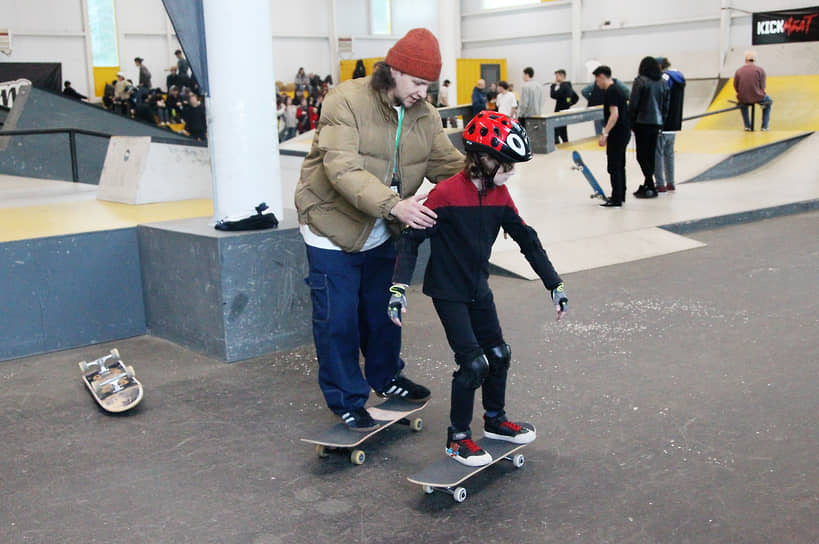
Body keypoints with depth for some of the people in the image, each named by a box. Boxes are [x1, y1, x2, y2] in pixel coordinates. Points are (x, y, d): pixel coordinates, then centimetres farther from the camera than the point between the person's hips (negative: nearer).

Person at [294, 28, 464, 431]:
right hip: (334, 228, -6)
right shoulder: (347, 100, -21)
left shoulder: (424, 116, 0)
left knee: (384, 311, 19)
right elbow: (343, 169, -32)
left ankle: (386, 377, 42)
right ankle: (346, 400, 18)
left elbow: (451, 166, -1)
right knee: (338, 319, 1)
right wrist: (394, 204, -44)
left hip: (382, 235, 6)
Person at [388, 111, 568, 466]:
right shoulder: (446, 194, -22)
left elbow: (527, 239, 6)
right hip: (448, 292, -7)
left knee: (498, 354, 13)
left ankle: (495, 420, 36)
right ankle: (457, 438, 7)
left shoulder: (499, 195, -2)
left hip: (479, 288, 7)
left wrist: (555, 285, 7)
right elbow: (411, 239, -19)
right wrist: (399, 287, -27)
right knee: (474, 362, -11)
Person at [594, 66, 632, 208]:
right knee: (620, 165, 17)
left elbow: (614, 114, -25)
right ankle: (620, 195, 26)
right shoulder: (619, 87, 15)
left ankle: (616, 199, -3)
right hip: (625, 132, 10)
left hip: (617, 133, -10)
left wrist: (605, 134, -27)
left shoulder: (611, 91, -16)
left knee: (614, 167, -5)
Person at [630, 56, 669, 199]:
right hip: (657, 123, 6)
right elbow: (666, 104, 10)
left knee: (642, 156, -3)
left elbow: (633, 103, -10)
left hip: (642, 122, -6)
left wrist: (631, 121, 0)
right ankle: (647, 185, 16)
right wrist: (662, 120, 16)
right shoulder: (663, 82, 9)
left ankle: (651, 187, -9)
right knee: (651, 155, 11)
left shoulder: (640, 81, -8)